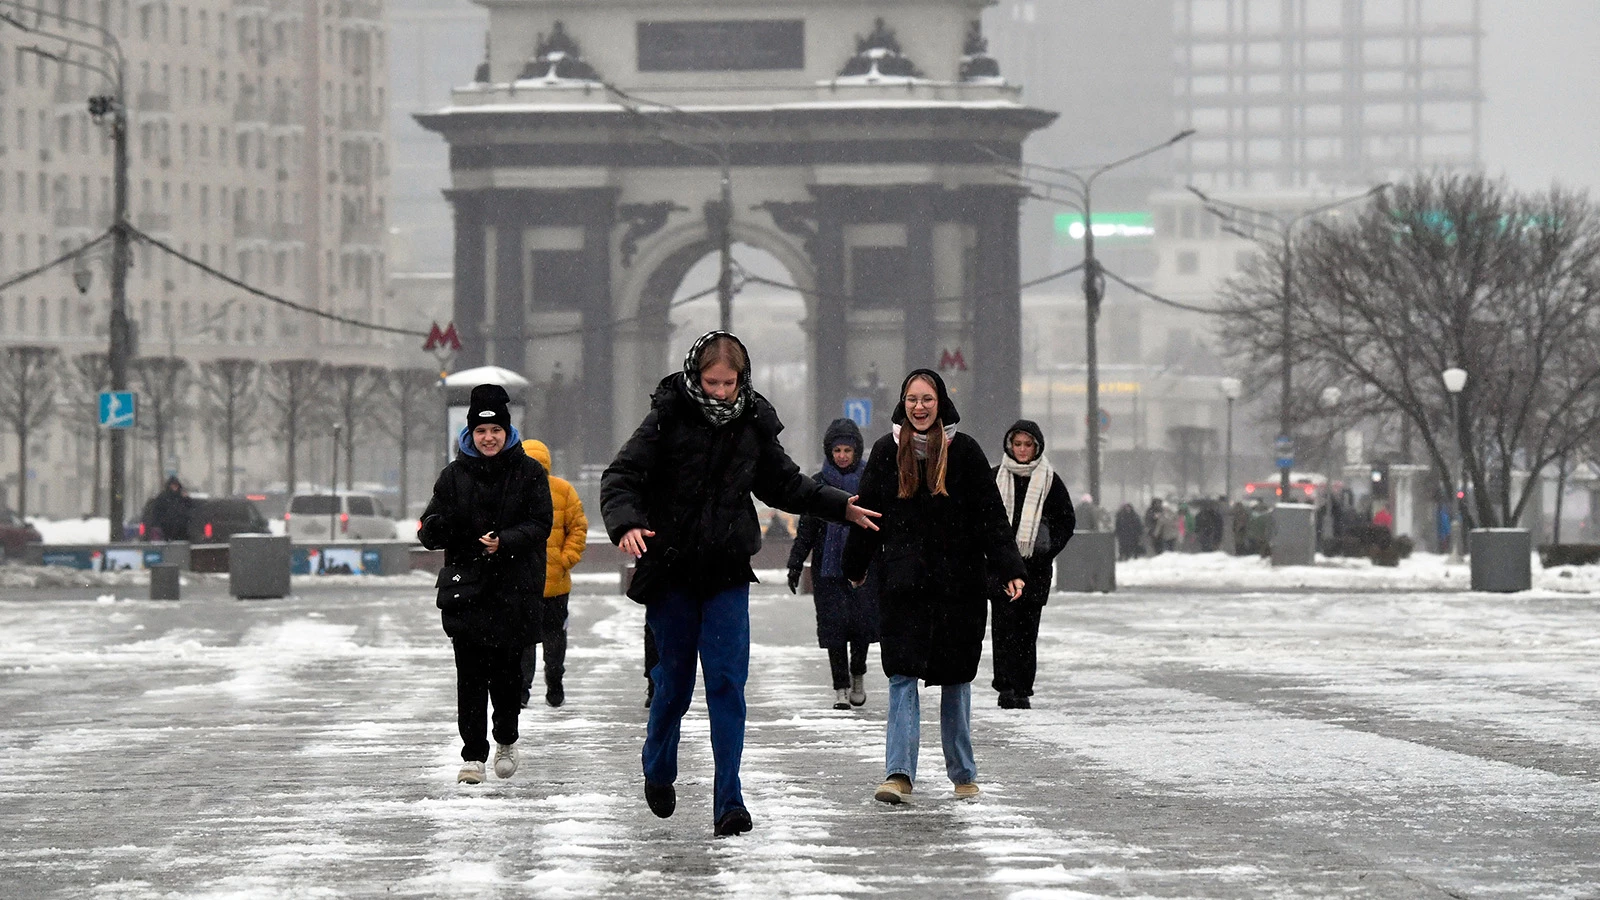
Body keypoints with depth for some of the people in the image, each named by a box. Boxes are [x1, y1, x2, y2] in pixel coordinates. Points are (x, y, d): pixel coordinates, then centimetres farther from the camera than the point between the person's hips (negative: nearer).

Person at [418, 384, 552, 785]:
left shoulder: (529, 472, 3)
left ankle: (506, 740, 27)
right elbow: (432, 533, 6)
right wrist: (435, 528, -18)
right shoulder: (455, 475, 7)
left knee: (508, 669, 2)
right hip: (466, 586, 1)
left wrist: (504, 541, -20)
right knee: (470, 673, -6)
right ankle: (473, 755, -2)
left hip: (515, 588, -1)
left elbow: (540, 525, -3)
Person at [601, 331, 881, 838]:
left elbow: (785, 485, 22)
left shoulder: (754, 426, 4)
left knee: (727, 683, -8)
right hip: (670, 572, -2)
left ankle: (728, 802, -9)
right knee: (674, 681, 8)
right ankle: (658, 773, 35)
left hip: (727, 576, 2)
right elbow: (621, 477, -10)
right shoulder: (668, 419, -6)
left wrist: (839, 507, 15)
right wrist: (626, 524, -28)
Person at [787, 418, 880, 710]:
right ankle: (841, 687, 3)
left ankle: (857, 676, 19)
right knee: (834, 624, -5)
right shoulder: (818, 484, 7)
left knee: (863, 620, -6)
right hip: (828, 566, 0)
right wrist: (795, 565, 3)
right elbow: (806, 530, 8)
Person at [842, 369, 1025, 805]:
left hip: (958, 585, 0)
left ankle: (963, 774, 20)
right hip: (902, 584, 0)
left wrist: (1009, 569, -9)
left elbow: (991, 516, -1)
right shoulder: (887, 452, 4)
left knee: (956, 679, 8)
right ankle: (899, 773, -14)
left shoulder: (964, 451, 0)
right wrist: (855, 567, 19)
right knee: (902, 677, -9)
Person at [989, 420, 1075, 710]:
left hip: (1035, 566, 0)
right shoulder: (995, 478, 7)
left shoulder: (1049, 480, 6)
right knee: (1005, 625, -9)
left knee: (1028, 629, 2)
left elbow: (1067, 520, 9)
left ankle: (1023, 690, 6)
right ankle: (1006, 686, -11)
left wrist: (1048, 550, -3)